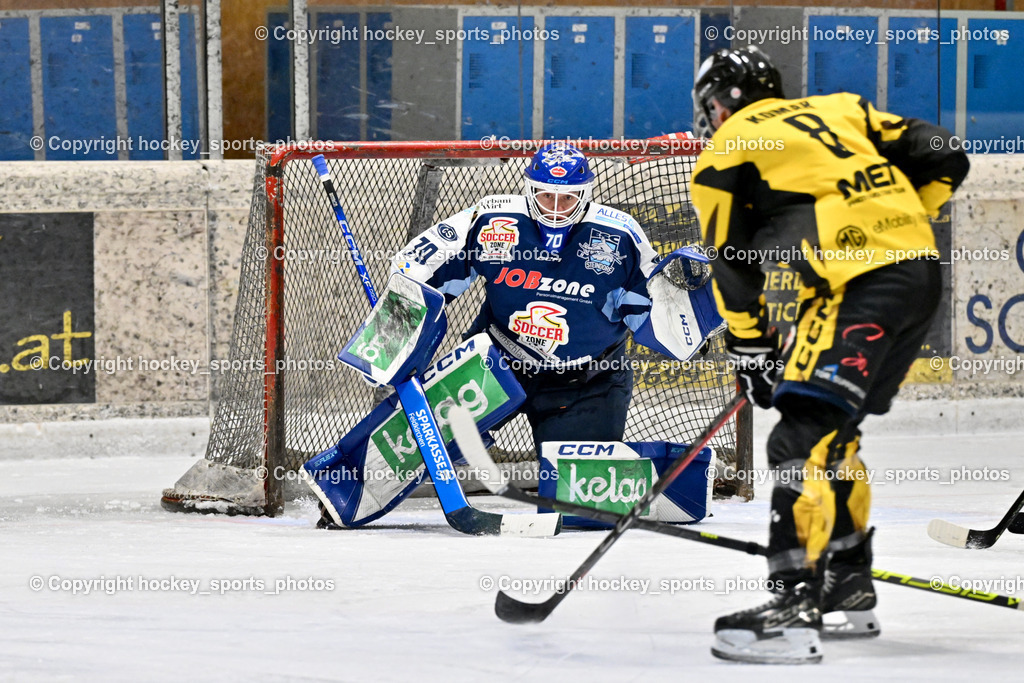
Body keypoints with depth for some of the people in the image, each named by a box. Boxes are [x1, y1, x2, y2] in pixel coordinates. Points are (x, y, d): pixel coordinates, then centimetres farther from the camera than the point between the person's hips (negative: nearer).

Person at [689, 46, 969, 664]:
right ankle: (850, 587, 28)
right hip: (923, 276, 8)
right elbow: (944, 161, 18)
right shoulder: (841, 109, 24)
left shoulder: (724, 155, 8)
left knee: (805, 436, -11)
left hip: (862, 288, -8)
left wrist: (752, 356, 17)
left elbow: (734, 271, 8)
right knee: (833, 429, 21)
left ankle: (795, 608, -22)